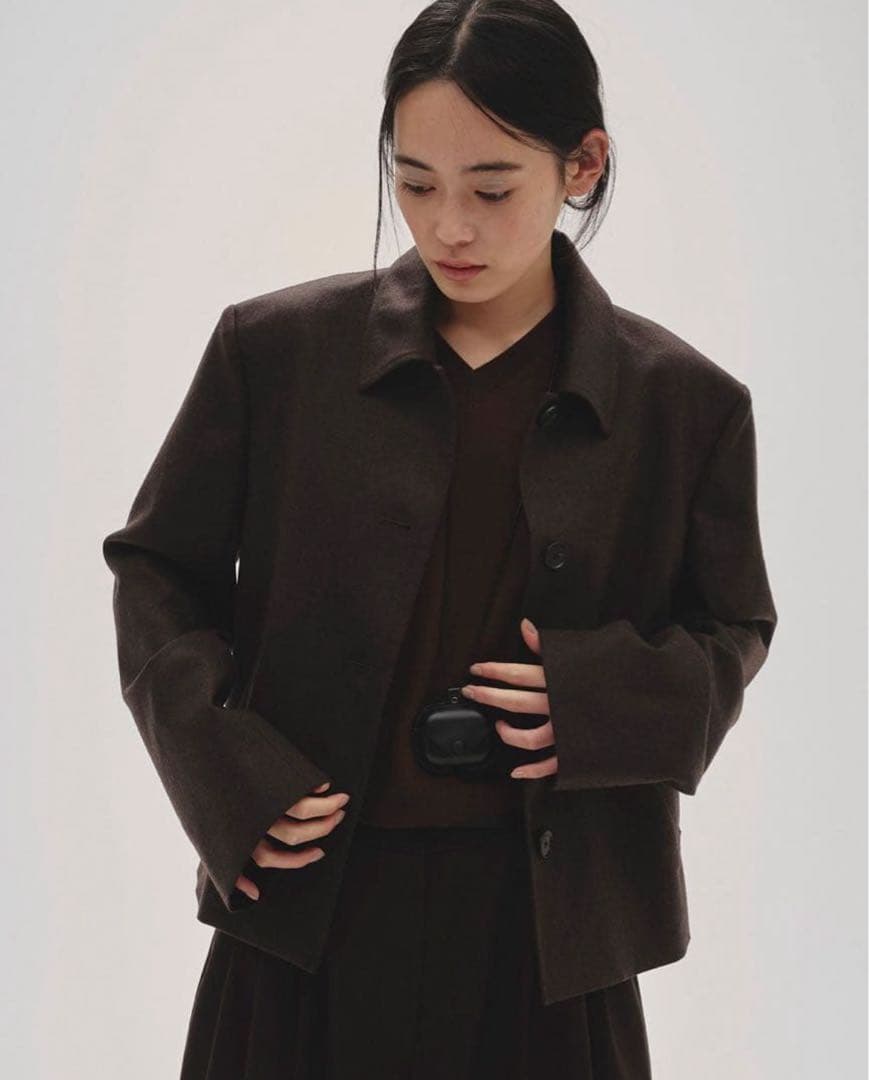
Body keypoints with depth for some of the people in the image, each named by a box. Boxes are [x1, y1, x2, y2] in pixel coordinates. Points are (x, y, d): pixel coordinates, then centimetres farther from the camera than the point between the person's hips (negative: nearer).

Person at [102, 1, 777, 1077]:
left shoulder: (682, 402, 0)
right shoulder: (278, 348, 0)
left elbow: (734, 627, 10)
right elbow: (156, 567, 7)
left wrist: (615, 698, -11)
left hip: (543, 919, 0)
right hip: (310, 901, 0)